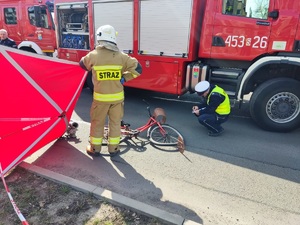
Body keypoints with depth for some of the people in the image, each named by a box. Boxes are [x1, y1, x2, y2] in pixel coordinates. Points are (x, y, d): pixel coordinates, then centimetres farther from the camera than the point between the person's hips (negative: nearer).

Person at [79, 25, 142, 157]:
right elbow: (137, 68, -4)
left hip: (100, 97, -1)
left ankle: (95, 149, 27)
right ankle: (113, 149, 25)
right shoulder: (121, 56, -7)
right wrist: (124, 78, 1)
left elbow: (83, 64, 11)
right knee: (115, 122, 15)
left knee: (97, 123, 15)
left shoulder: (93, 55, -10)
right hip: (117, 97, 1)